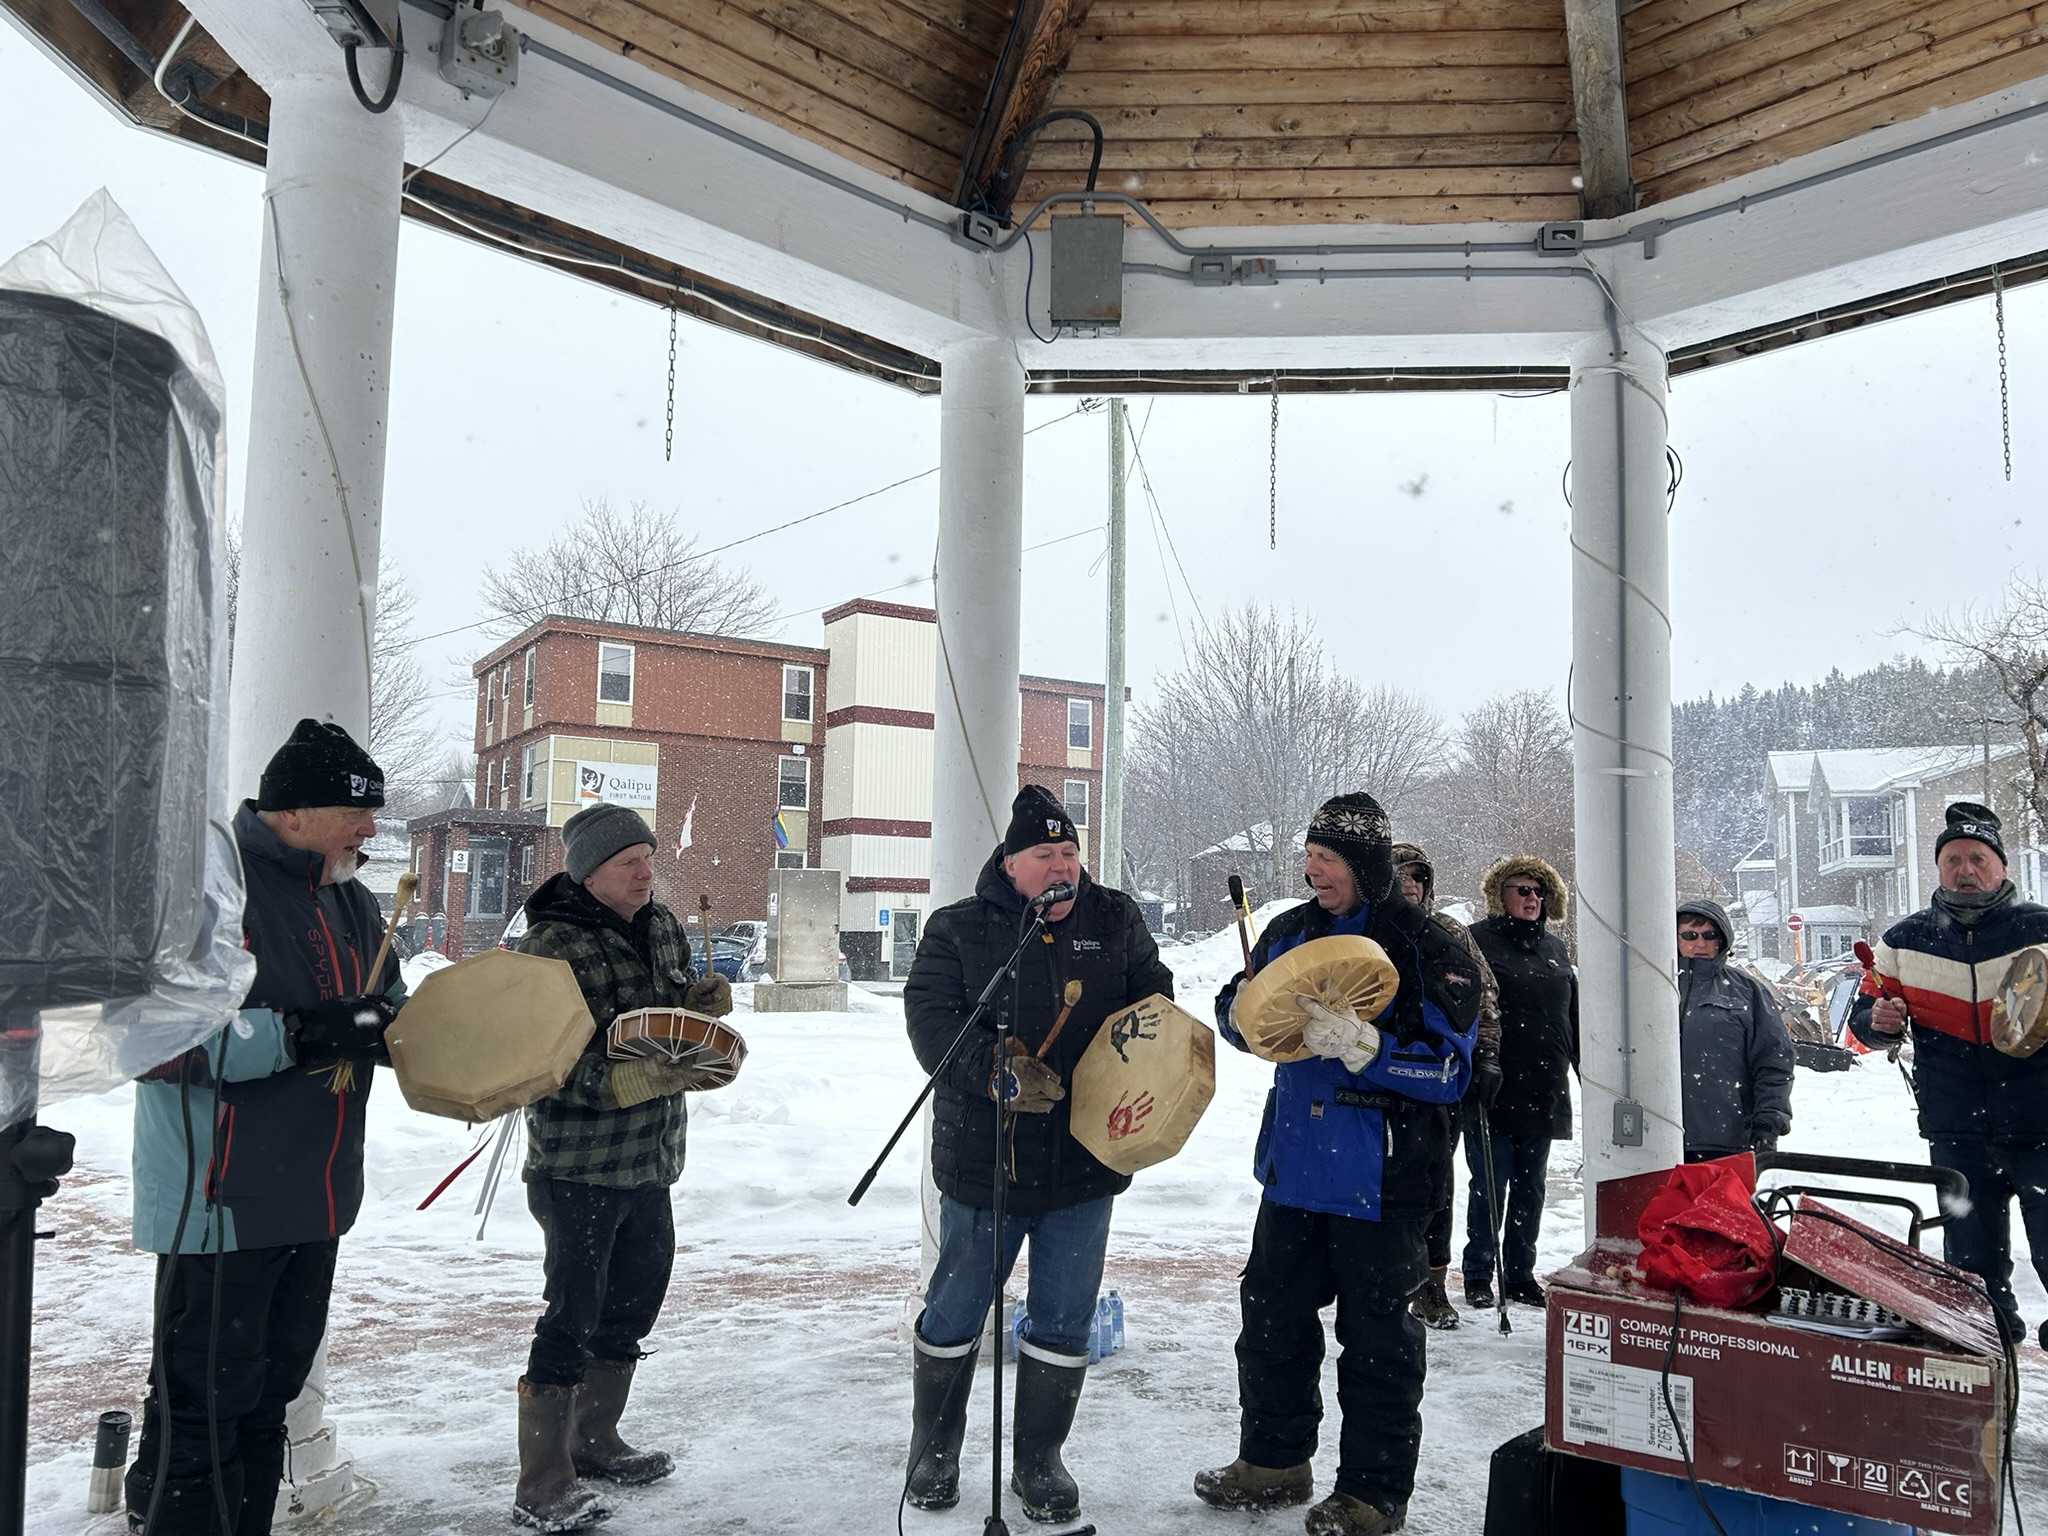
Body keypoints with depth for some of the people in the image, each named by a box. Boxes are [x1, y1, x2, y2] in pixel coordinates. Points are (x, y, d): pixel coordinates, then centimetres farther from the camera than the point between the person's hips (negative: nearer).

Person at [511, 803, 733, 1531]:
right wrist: (643, 1079, -35)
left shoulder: (662, 927, 6)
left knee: (634, 1303, 20)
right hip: (579, 1166, -8)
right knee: (572, 1318, -2)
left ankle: (594, 1442, 39)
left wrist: (701, 1001, -3)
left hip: (649, 1160, 8)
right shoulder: (553, 946, -17)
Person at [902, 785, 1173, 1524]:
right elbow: (930, 1017, -16)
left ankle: (1039, 1461, 32)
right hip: (984, 1158, -2)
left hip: (1085, 1160, 2)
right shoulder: (958, 929, -6)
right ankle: (934, 1451, 35)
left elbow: (1153, 994, 12)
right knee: (955, 1312, 13)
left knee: (1064, 1322, 12)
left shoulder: (1116, 920, 3)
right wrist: (995, 1071, -30)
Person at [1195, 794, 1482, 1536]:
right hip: (1294, 1168, 6)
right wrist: (1244, 1008, -8)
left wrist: (1362, 1045, -29)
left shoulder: (1428, 947, -12)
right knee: (1272, 1312, 16)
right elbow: (1238, 1008, 15)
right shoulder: (1290, 932, 6)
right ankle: (1274, 1460, 34)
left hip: (1381, 1180, -6)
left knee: (1376, 1335, 6)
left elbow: (1449, 1067, -17)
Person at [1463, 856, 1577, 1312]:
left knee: (1531, 1189, 12)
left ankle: (1521, 1274, 22)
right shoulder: (1479, 940, -4)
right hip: (1495, 1091, -6)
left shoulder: (1555, 948, 15)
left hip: (1544, 1091, 6)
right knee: (1489, 1186, 0)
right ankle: (1478, 1275, 11)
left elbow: (1574, 1018, 20)